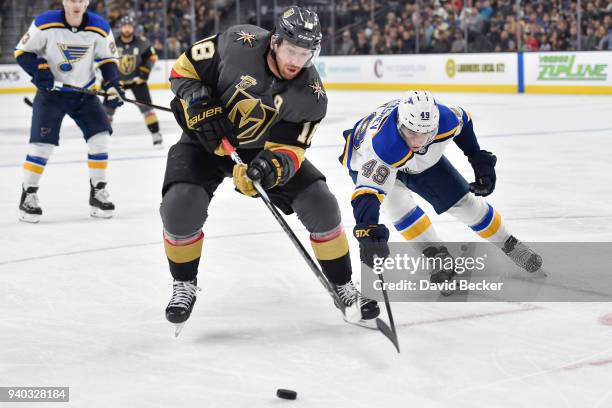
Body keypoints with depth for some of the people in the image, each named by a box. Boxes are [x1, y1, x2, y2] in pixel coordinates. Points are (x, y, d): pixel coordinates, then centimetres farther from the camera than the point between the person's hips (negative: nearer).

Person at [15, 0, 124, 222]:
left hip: (84, 92, 3)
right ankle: (28, 194, 4)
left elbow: (108, 59, 2)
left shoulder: (99, 28, -10)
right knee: (42, 142, -11)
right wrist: (39, 69, -24)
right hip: (50, 92, -3)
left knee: (99, 135, -9)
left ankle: (98, 191, 6)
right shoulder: (45, 23, -16)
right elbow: (22, 51, -8)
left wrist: (112, 85, -12)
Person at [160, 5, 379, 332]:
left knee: (322, 206, -10)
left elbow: (291, 148, -16)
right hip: (207, 140, -2)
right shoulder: (238, 44, -25)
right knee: (180, 208, -25)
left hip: (263, 149, 2)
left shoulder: (311, 94, -19)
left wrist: (275, 164, -38)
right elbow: (184, 69, -12)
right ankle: (184, 285, 3)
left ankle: (343, 286, 12)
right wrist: (199, 105, -27)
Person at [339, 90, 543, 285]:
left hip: (422, 160, 4)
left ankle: (509, 245, 26)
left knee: (463, 200, 4)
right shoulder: (382, 145, -48)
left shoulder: (445, 118, -33)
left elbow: (463, 120, -8)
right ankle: (437, 256, -12)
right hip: (368, 162, -3)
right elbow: (367, 192, -54)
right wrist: (368, 234, -67)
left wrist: (481, 161, -2)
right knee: (398, 201, -31)